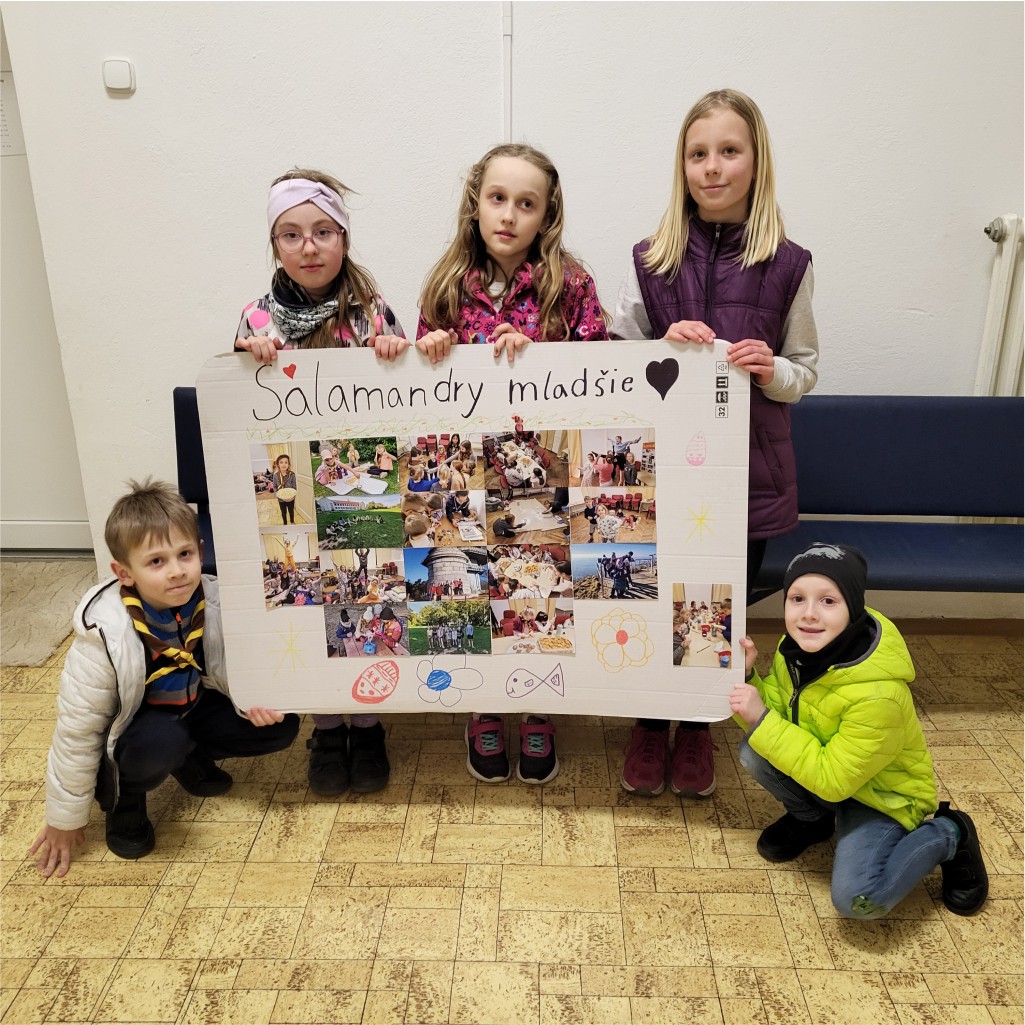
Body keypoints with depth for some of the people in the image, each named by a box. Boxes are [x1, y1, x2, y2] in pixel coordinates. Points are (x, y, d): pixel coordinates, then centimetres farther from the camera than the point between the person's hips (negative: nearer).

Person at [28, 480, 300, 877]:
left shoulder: (213, 602, -22)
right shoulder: (104, 635, -31)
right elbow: (77, 728, -20)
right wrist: (64, 821, -11)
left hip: (195, 706, 4)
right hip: (134, 722, -4)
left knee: (281, 726, -14)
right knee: (162, 742, -37)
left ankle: (191, 759, 12)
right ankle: (121, 796, -2)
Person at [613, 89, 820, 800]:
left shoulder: (787, 265, 0)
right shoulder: (652, 259, 2)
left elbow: (806, 368, 6)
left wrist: (773, 370, -15)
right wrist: (665, 342, -13)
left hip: (747, 468, 0)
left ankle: (697, 727, 35)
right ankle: (648, 725, 32)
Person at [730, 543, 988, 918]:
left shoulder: (877, 695, -36)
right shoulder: (796, 648, -17)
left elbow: (833, 780, -29)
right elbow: (775, 710, -5)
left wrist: (762, 721, -32)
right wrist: (746, 676, -24)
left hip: (881, 793, -5)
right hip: (821, 762, 6)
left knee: (856, 899, -24)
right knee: (754, 752, -21)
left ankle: (947, 835, 3)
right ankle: (812, 817, 9)